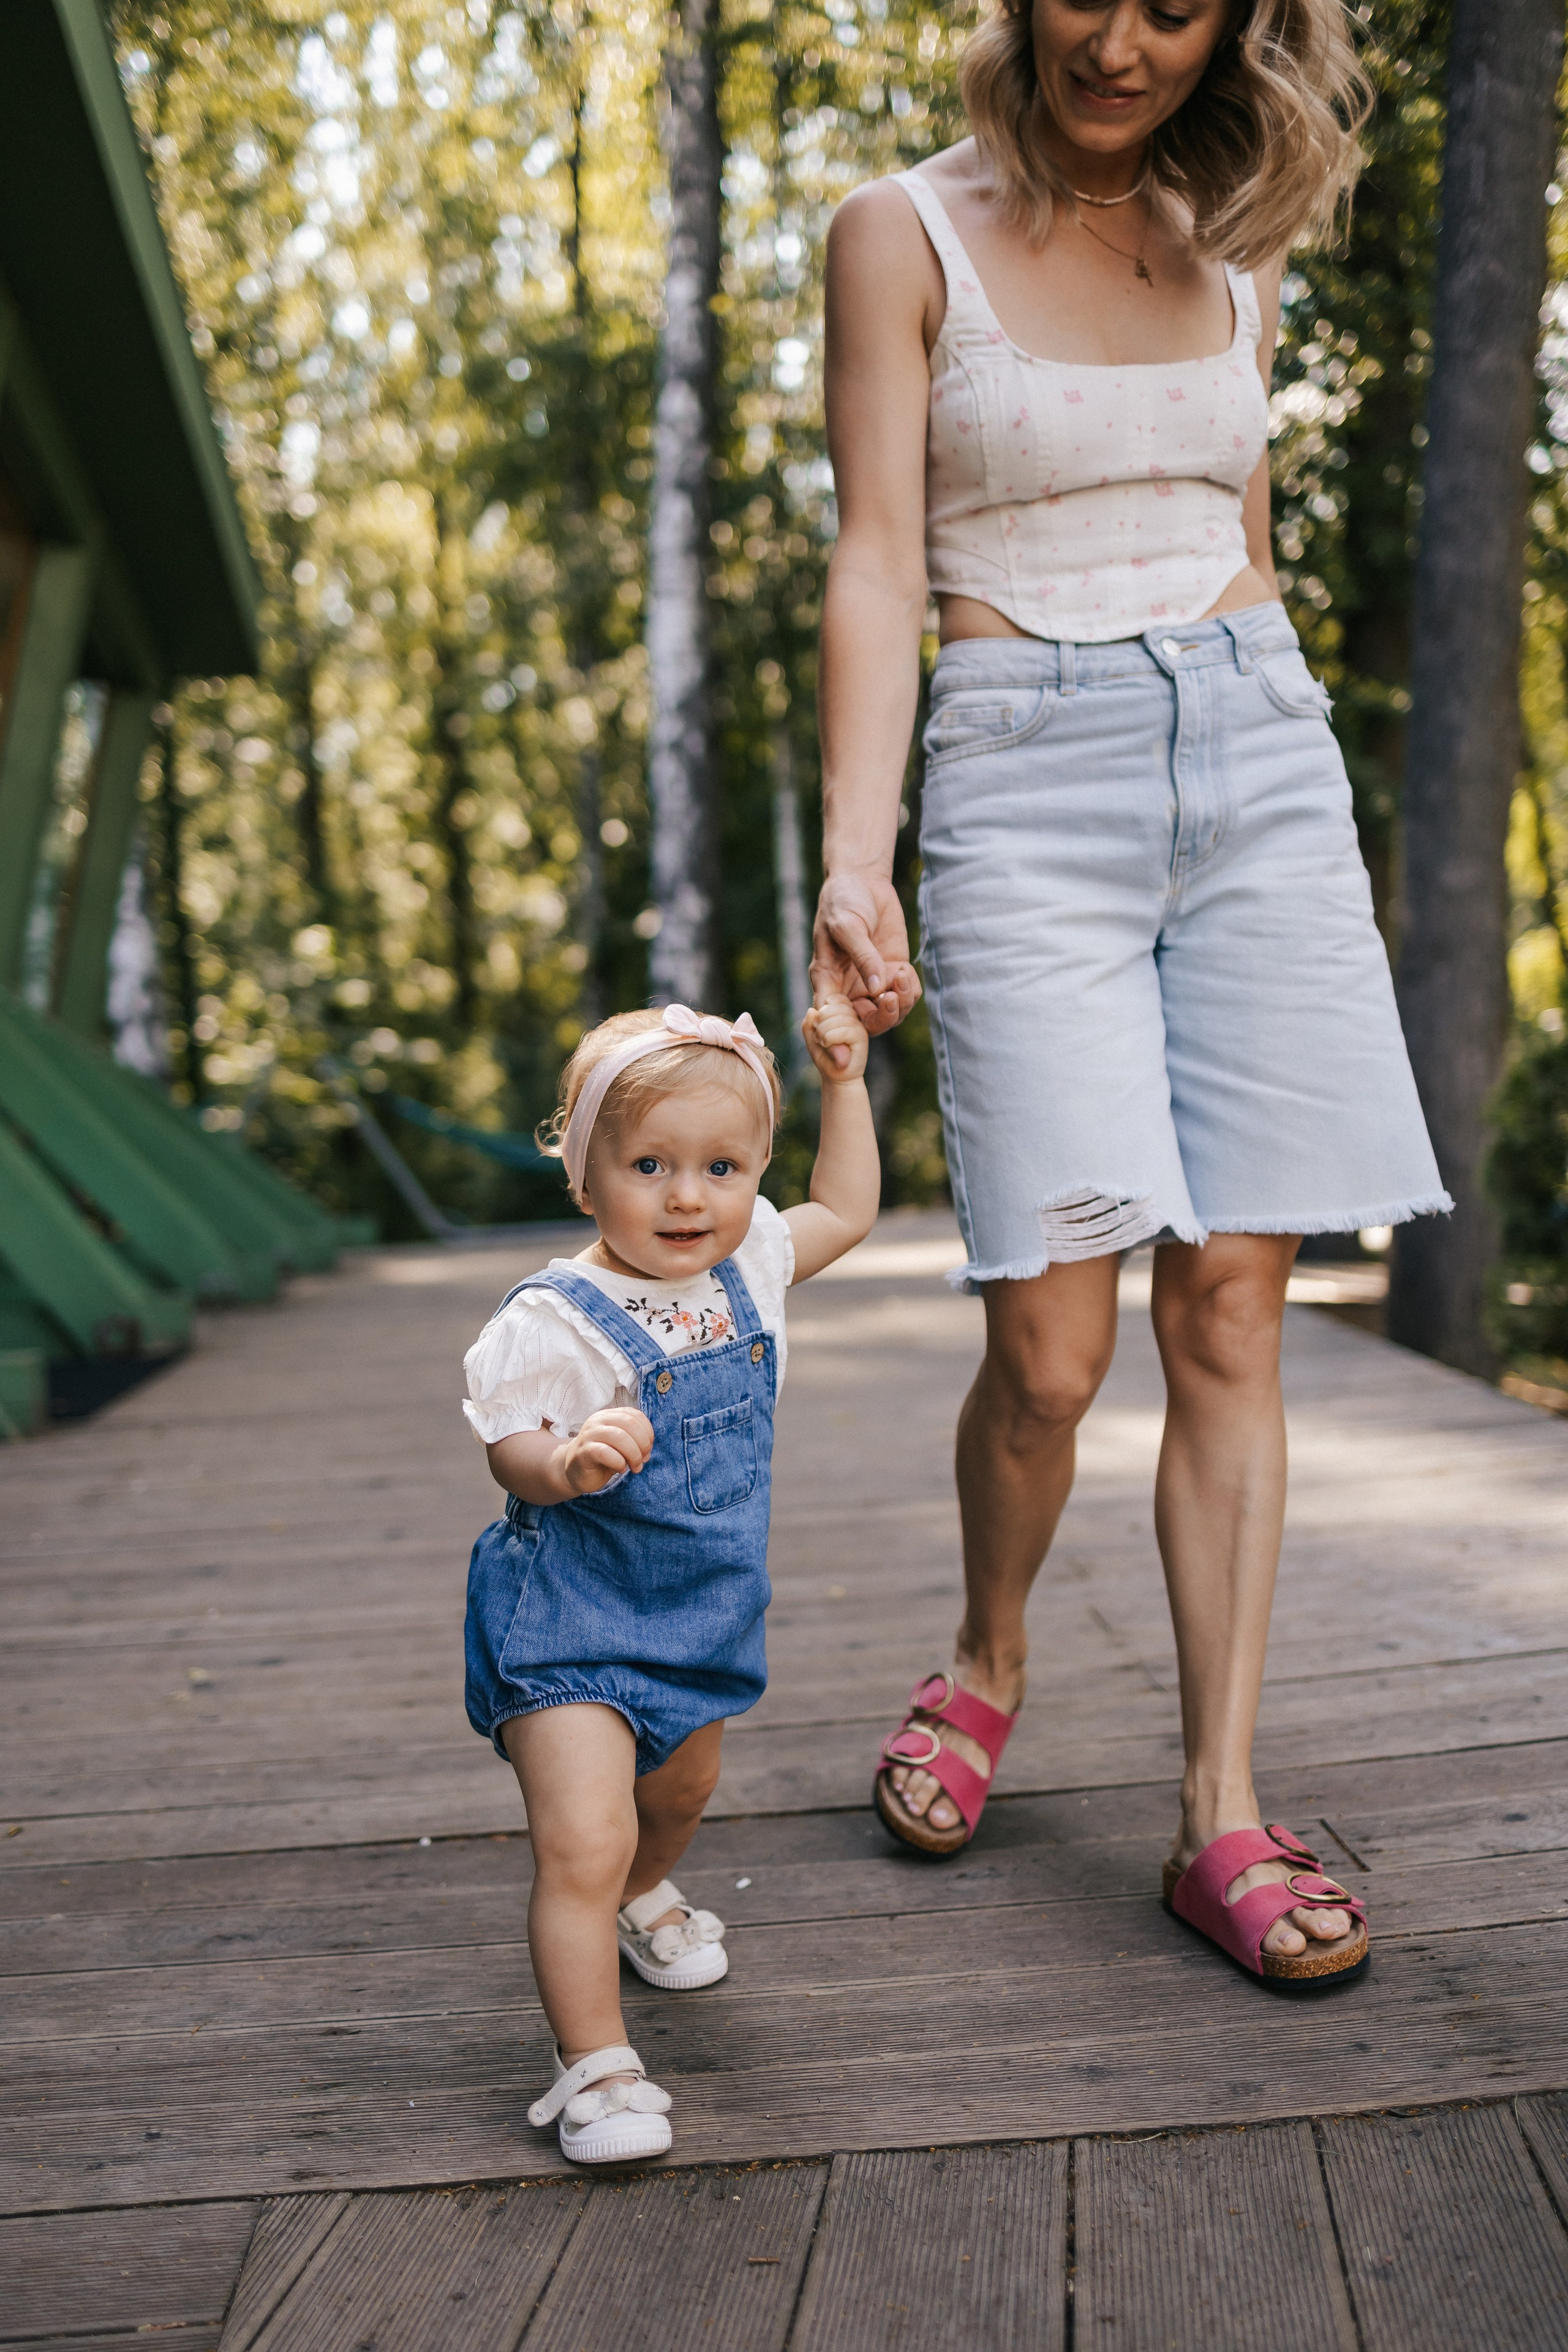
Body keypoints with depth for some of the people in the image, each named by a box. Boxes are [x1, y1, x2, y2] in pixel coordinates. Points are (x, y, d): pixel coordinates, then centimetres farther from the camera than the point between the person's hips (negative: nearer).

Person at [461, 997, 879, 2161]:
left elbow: (847, 1211, 14)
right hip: (569, 1625, -7)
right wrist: (572, 1464, -44)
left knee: (683, 1786, 30)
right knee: (582, 1840, -18)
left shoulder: (747, 1270, -2)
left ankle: (645, 1897, 61)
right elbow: (512, 1452, -22)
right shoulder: (555, 1320, -24)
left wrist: (845, 1082, 10)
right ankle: (594, 2066, -5)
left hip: (700, 1614, 8)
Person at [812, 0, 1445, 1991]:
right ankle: (985, 1663, 22)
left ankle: (1220, 1815, 4)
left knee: (1230, 1311, -2)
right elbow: (875, 568, -5)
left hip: (1255, 759, 4)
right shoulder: (905, 235, 3)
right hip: (1025, 777, -3)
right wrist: (852, 857, -17)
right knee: (1052, 1340, -9)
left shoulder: (1234, 242, 15)